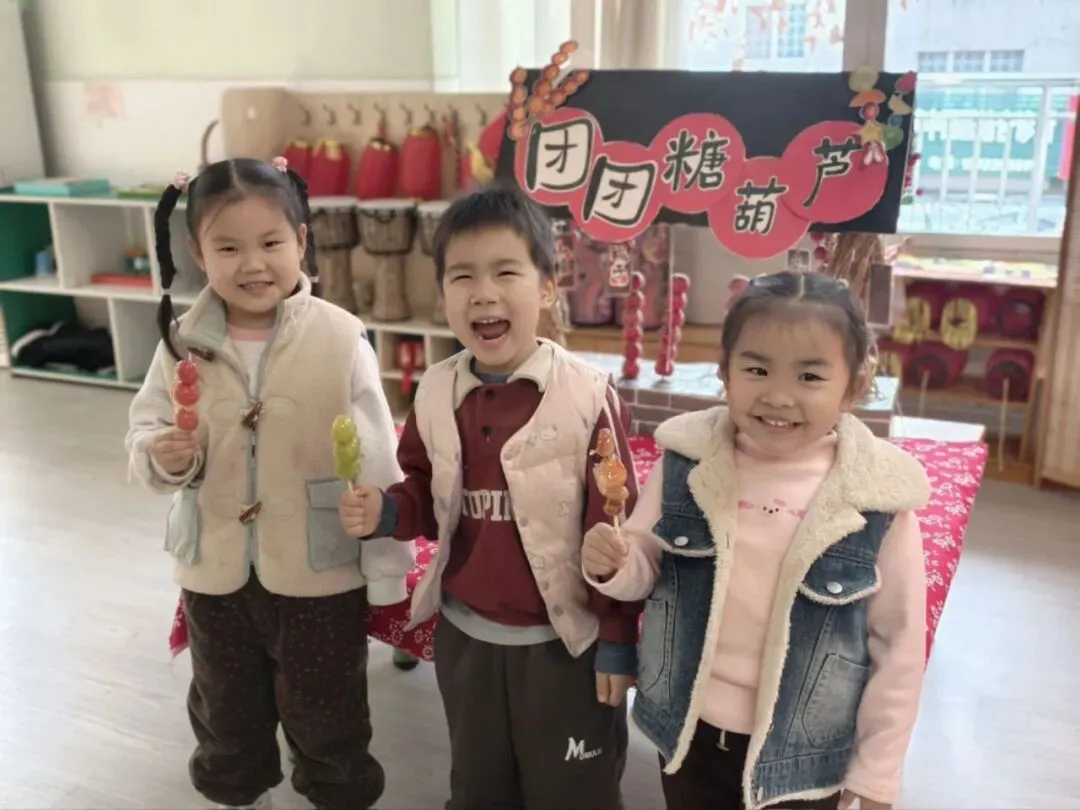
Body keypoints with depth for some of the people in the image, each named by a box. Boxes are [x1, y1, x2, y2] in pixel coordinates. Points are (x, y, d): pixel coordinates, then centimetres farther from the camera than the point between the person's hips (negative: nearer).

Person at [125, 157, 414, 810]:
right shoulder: (184, 342, -7)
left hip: (320, 572, -3)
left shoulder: (340, 338, -16)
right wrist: (162, 455, -22)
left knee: (326, 716, 17)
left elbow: (376, 465, -13)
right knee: (226, 713, 26)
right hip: (215, 571, 4)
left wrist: (387, 572, -9)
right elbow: (146, 428, 3)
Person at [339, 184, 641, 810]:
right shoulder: (436, 394, -5)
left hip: (563, 640, -4)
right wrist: (386, 512, -14)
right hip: (465, 634, 5)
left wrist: (616, 639, -10)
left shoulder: (589, 395, -19)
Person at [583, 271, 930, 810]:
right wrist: (613, 567, -21)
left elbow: (899, 644, -8)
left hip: (802, 756, -2)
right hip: (689, 730, 2)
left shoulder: (877, 499, -18)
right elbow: (646, 568, 2)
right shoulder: (686, 463, -12)